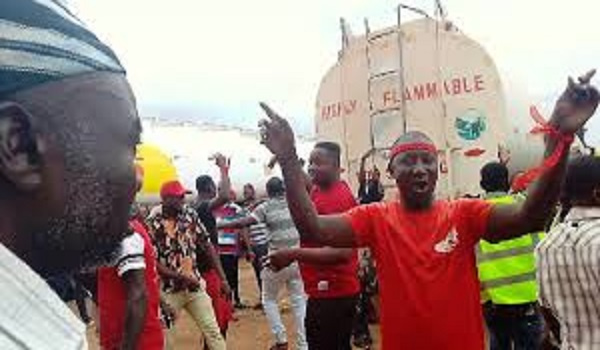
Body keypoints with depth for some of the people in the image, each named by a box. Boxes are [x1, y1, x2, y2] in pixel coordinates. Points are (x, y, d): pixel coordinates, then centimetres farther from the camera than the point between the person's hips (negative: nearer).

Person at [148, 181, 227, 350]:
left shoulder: (190, 214, 0)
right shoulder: (153, 223, -14)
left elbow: (207, 245, 4)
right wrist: (180, 277, -21)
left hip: (195, 286, 4)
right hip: (169, 290, -4)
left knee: (213, 331, 5)